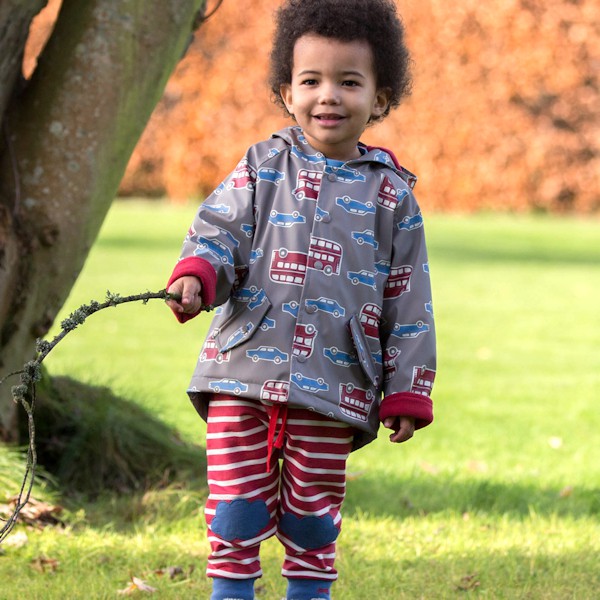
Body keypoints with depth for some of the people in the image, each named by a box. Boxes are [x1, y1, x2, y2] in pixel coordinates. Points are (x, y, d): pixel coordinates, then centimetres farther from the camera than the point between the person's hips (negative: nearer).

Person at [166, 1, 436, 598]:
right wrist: (194, 278, -22)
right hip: (243, 372, 0)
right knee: (236, 508, 1)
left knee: (313, 515, 6)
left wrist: (406, 392, 5)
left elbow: (409, 303, 7)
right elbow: (217, 233, 1)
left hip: (333, 387, 0)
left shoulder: (392, 194, 6)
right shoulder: (261, 167, 7)